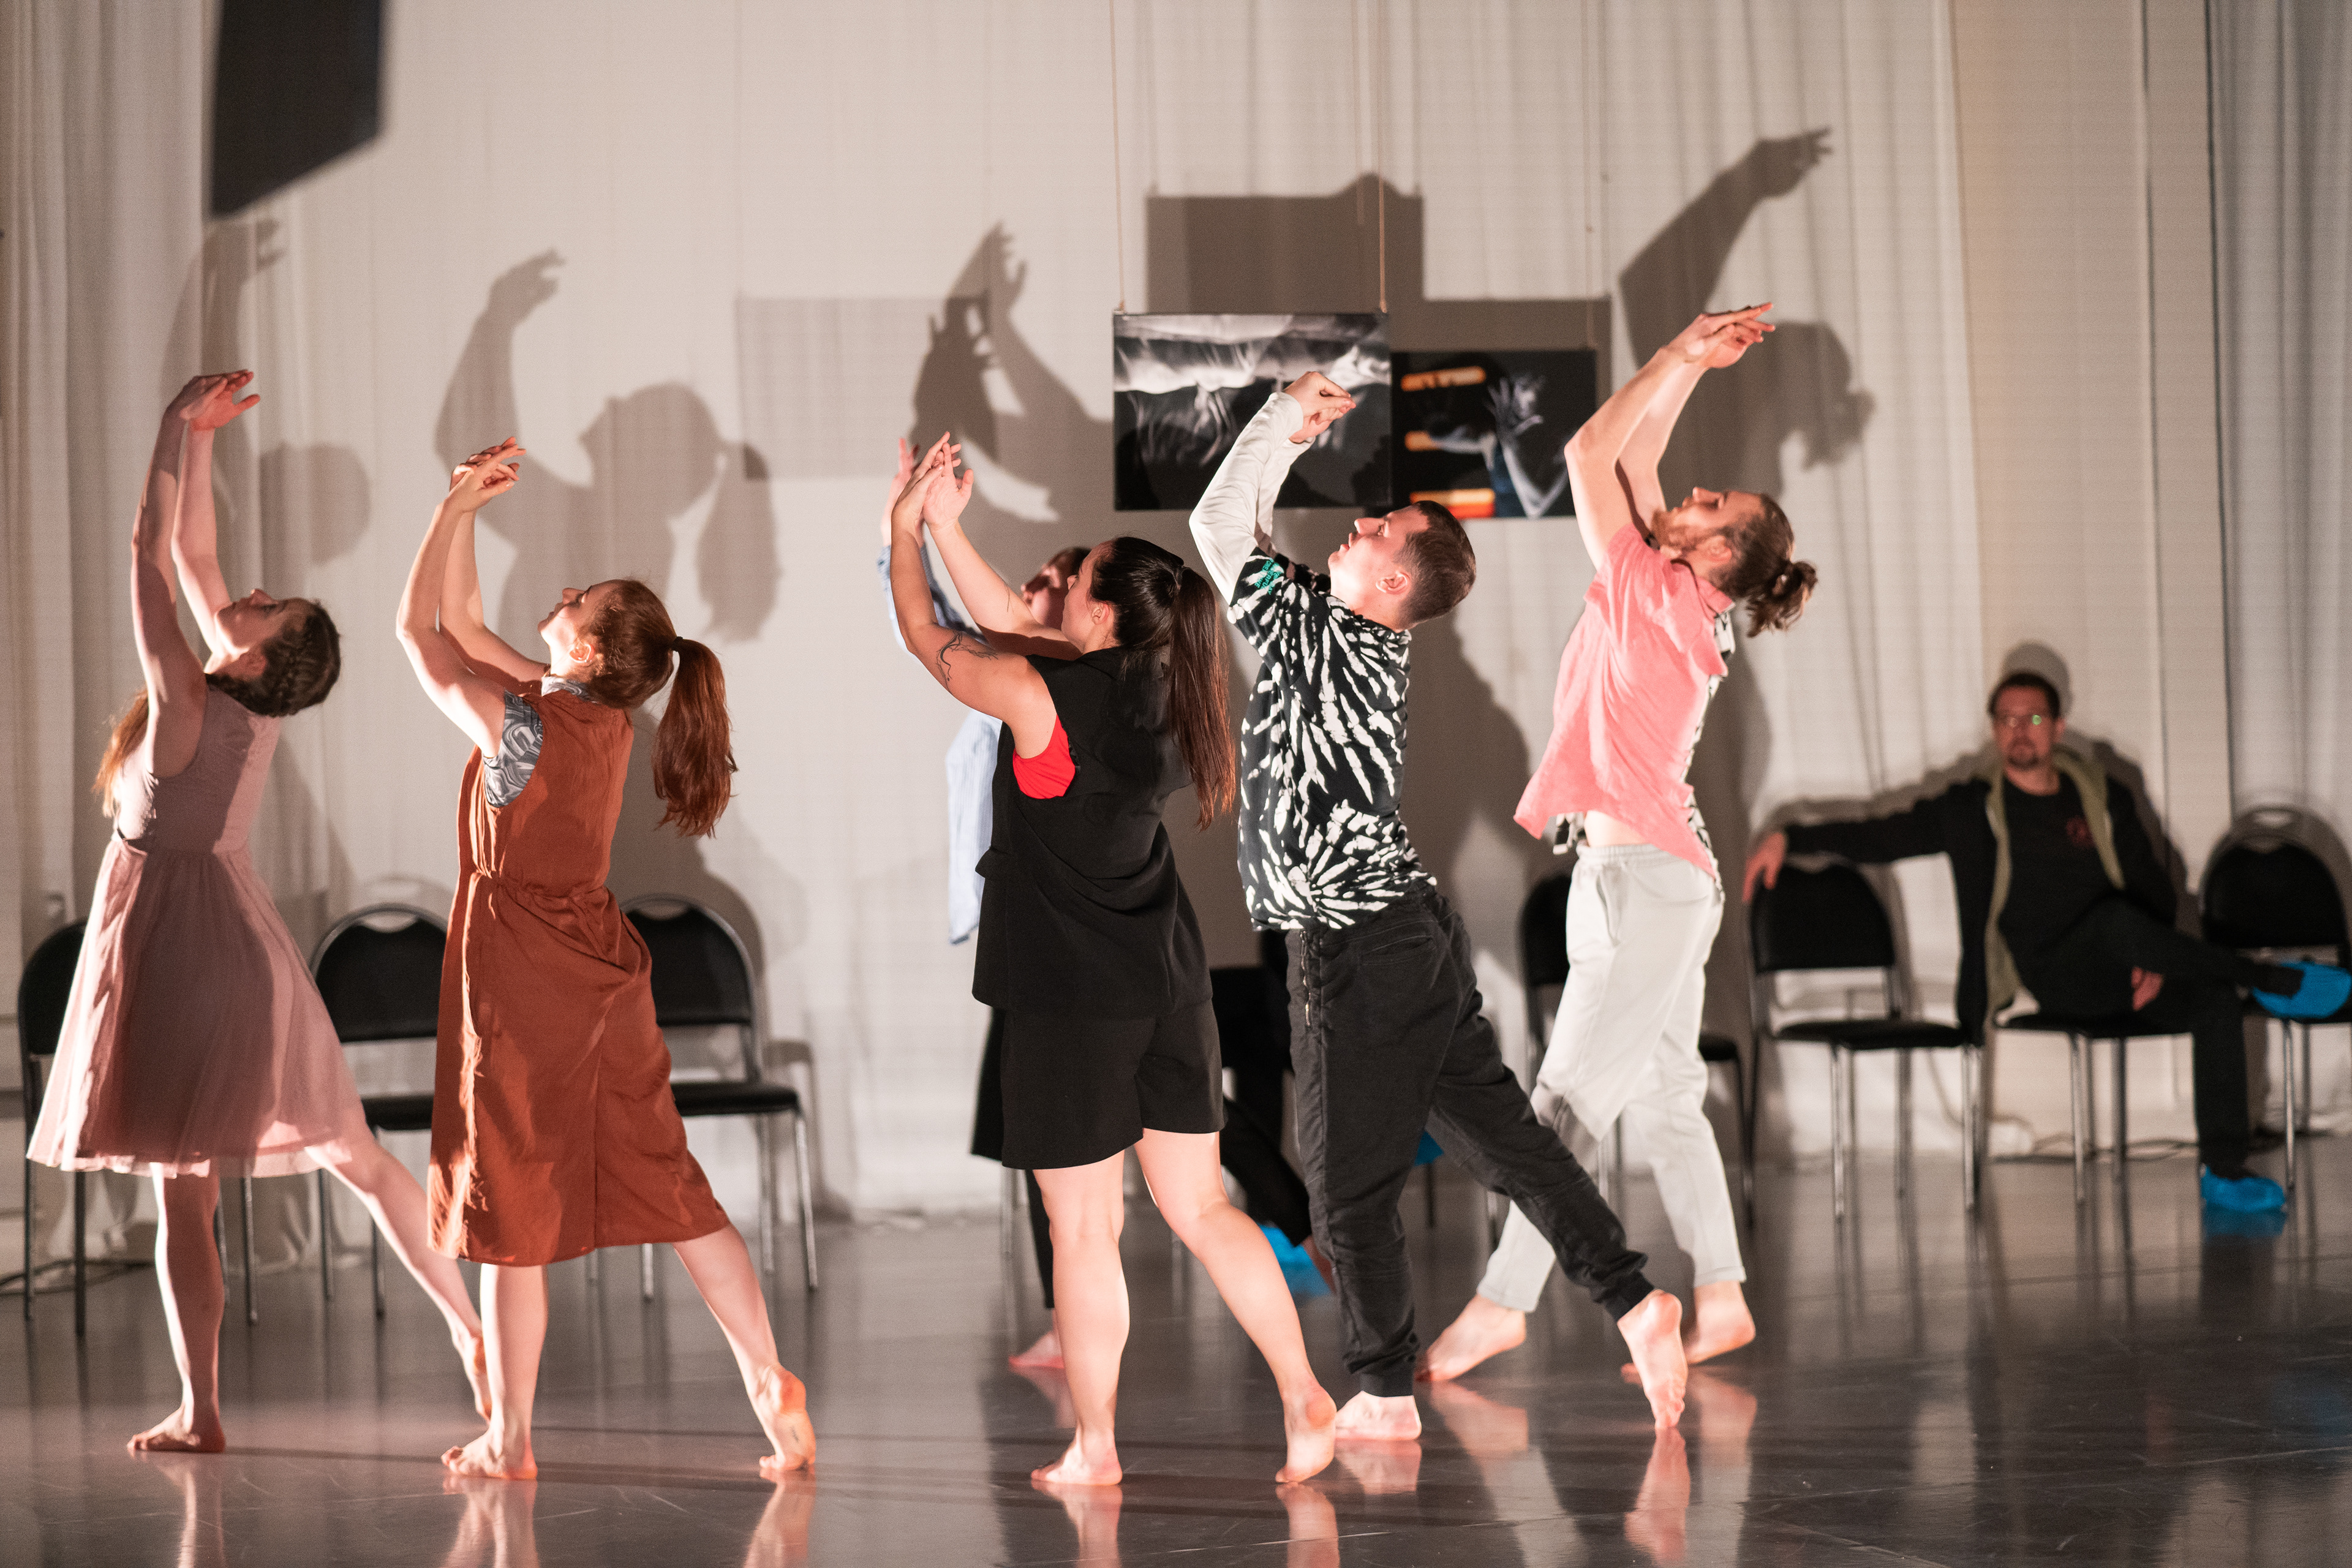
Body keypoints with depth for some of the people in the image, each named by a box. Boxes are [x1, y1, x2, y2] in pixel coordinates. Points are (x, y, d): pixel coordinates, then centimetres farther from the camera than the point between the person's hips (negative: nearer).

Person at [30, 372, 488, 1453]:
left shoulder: (185, 705, -18)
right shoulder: (253, 706, 1)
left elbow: (149, 556, -17)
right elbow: (192, 556, 9)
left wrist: (181, 430, -13)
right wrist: (198, 438, 9)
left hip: (175, 945, -8)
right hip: (243, 947, 8)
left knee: (182, 1195, -4)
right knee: (354, 1154, 12)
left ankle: (198, 1414, -3)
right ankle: (469, 1328, 13)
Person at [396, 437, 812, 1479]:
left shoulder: (522, 726, -19)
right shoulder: (601, 720, 4)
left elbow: (420, 632, -9)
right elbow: (461, 626, 15)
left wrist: (457, 506, -2)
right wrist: (467, 513, 11)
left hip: (523, 979, -7)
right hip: (603, 972, 7)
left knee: (512, 1208, 4)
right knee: (668, 1186, 9)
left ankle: (509, 1441, 12)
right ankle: (774, 1391, 5)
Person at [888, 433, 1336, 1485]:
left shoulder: (1039, 696, -16)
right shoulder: (1157, 690, 4)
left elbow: (929, 640, 1)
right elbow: (1019, 632, 17)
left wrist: (904, 532, 17)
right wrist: (947, 528, 20)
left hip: (1071, 995, -6)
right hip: (1166, 981, 6)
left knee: (1083, 1230, 3)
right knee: (1201, 1209, 12)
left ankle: (1095, 1449, 11)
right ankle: (1305, 1401, 8)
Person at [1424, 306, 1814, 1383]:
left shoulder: (1656, 595, -13)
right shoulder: (1676, 607, 11)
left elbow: (1590, 454, -11)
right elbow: (1628, 458, 20)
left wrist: (1682, 357, -4)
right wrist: (1690, 366, 19)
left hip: (1644, 872, -10)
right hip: (1641, 866, 10)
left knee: (1570, 1094, -9)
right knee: (1662, 1096, 10)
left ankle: (1502, 1302, -10)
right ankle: (1720, 1298, 11)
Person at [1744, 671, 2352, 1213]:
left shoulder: (2103, 797, 15)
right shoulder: (1972, 808, 9)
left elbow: (2154, 887, 15)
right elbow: (1883, 836, 4)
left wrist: (2155, 961, -3)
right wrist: (1790, 838, -10)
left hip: (2118, 974, 3)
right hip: (2050, 975, -3)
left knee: (2214, 999, -26)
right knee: (2117, 923, -36)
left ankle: (2223, 1171, -21)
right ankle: (2274, 982, -24)